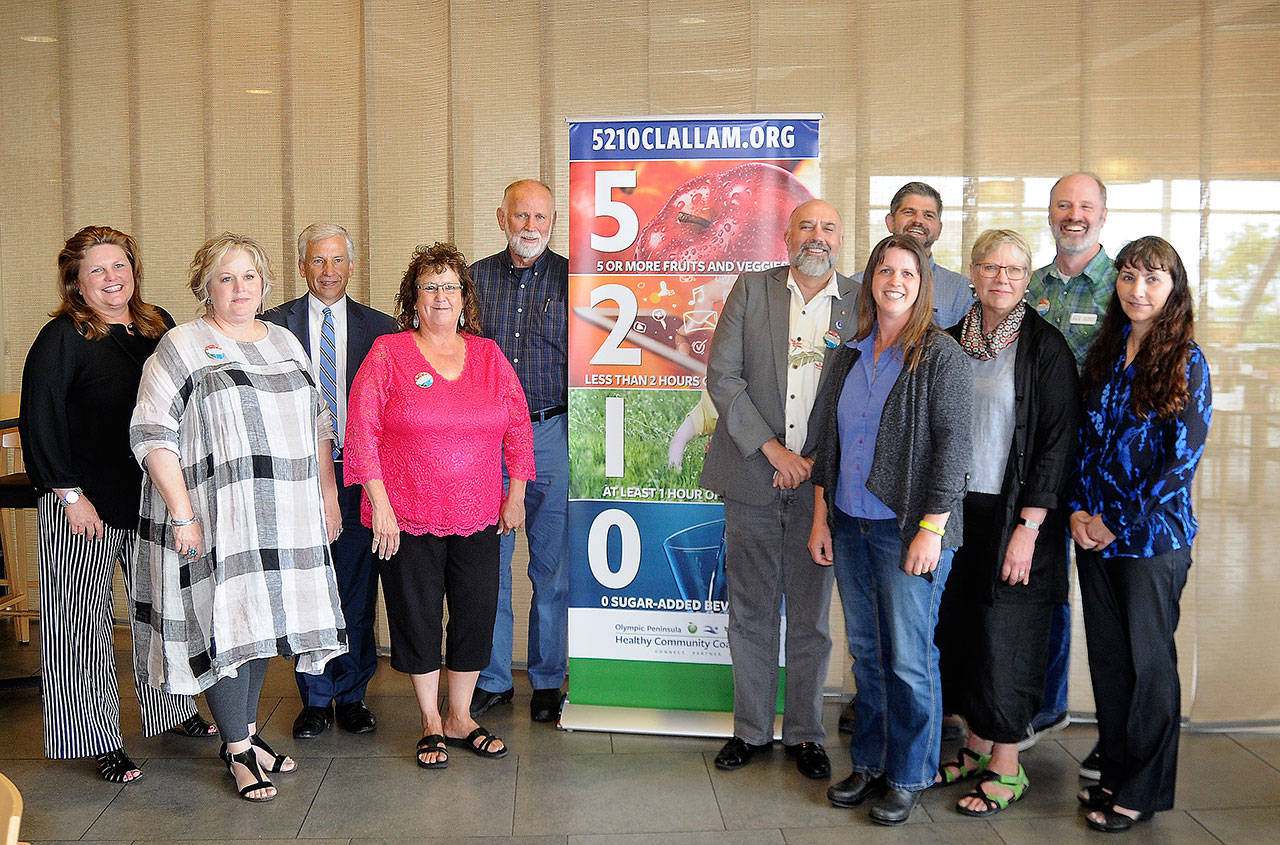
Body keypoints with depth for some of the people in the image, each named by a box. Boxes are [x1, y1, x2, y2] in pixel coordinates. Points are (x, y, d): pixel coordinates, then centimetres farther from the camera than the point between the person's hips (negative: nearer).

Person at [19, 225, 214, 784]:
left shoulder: (158, 327, 6)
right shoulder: (62, 339, -10)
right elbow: (39, 424, -12)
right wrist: (68, 494, -16)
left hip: (157, 499, 6)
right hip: (86, 506, -6)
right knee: (83, 621, 3)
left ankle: (173, 710, 35)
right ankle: (100, 742, 15)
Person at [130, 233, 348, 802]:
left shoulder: (285, 343, 14)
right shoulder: (182, 346, -4)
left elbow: (318, 425, 18)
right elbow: (152, 434, -10)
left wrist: (328, 493, 12)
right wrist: (182, 514, -16)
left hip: (284, 515, 6)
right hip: (215, 518, -5)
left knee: (261, 618, 12)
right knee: (227, 621, -2)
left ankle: (247, 729, 29)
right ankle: (237, 750, 12)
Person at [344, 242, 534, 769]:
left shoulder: (488, 355, 7)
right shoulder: (388, 354, -2)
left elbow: (517, 425, 11)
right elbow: (362, 429, -6)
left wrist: (515, 496, 8)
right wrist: (380, 505, -11)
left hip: (477, 517, 3)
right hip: (407, 518, -3)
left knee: (476, 615, 7)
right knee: (417, 617, 6)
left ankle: (460, 719, 27)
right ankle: (431, 724, 25)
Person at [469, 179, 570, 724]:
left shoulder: (570, 279, 2)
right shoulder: (476, 279, 8)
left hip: (552, 435, -2)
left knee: (552, 566, 6)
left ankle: (547, 682, 21)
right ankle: (492, 679, 22)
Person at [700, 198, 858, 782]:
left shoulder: (862, 304, 3)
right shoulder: (751, 290, 2)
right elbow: (721, 377, -4)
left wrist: (820, 460, -9)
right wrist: (772, 449, -11)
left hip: (822, 479, 0)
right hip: (753, 474, 0)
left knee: (810, 615, 9)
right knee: (750, 613, 9)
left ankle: (804, 733, 24)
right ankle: (752, 729, 24)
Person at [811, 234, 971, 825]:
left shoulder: (940, 355, -6)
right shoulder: (849, 356, 11)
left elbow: (952, 445, -10)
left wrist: (932, 529, -15)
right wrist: (821, 517, 10)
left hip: (908, 528, -5)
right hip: (849, 526, 5)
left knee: (909, 658, 2)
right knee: (865, 652, 13)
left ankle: (908, 777, 18)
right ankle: (868, 763, 27)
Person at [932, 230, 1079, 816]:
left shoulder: (1045, 346, -8)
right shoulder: (951, 340, 7)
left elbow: (1058, 439, -10)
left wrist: (1029, 526, -16)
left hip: (1014, 516, -5)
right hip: (955, 509, 5)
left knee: (1005, 638, 1)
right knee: (959, 630, 10)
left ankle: (1006, 767, 16)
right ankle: (975, 746, 27)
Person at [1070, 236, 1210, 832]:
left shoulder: (1185, 361, -7)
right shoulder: (1103, 353, 9)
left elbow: (1183, 457, -11)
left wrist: (1122, 525, -12)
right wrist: (1078, 509, -1)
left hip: (1153, 535, -5)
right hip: (1094, 531, 5)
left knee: (1149, 660, 5)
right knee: (1107, 656, 12)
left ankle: (1143, 790, 18)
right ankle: (1115, 771, 27)